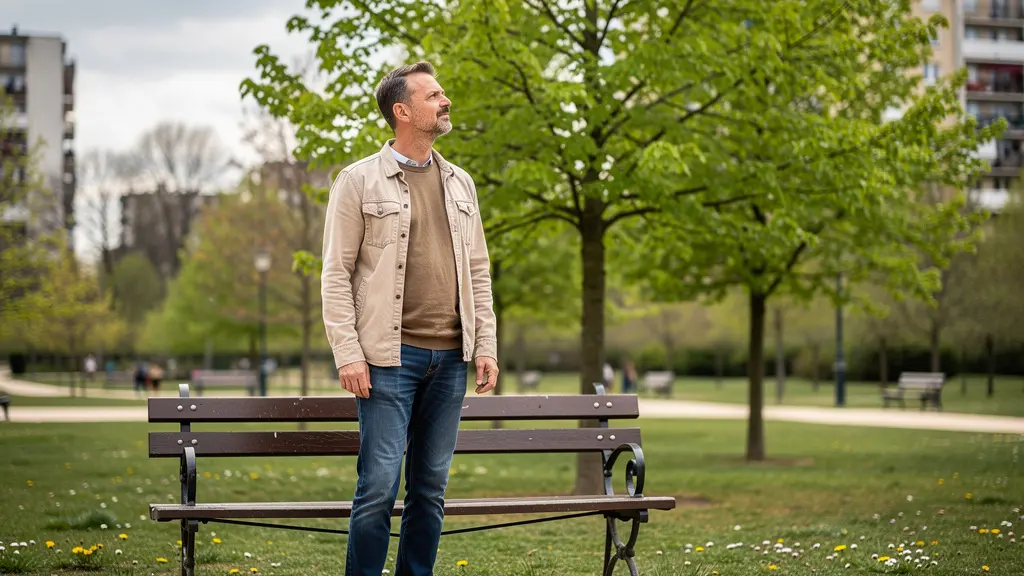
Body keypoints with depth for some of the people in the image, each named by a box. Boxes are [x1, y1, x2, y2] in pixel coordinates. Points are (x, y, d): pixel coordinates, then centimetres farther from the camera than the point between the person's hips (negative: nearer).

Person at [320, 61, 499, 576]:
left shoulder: (460, 184, 16)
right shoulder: (359, 181, 0)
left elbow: (478, 272, 17)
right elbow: (336, 273, -4)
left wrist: (486, 346, 7)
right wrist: (348, 354, -12)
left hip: (450, 359, 5)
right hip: (390, 357, -5)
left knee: (431, 486, 9)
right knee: (379, 485, -8)